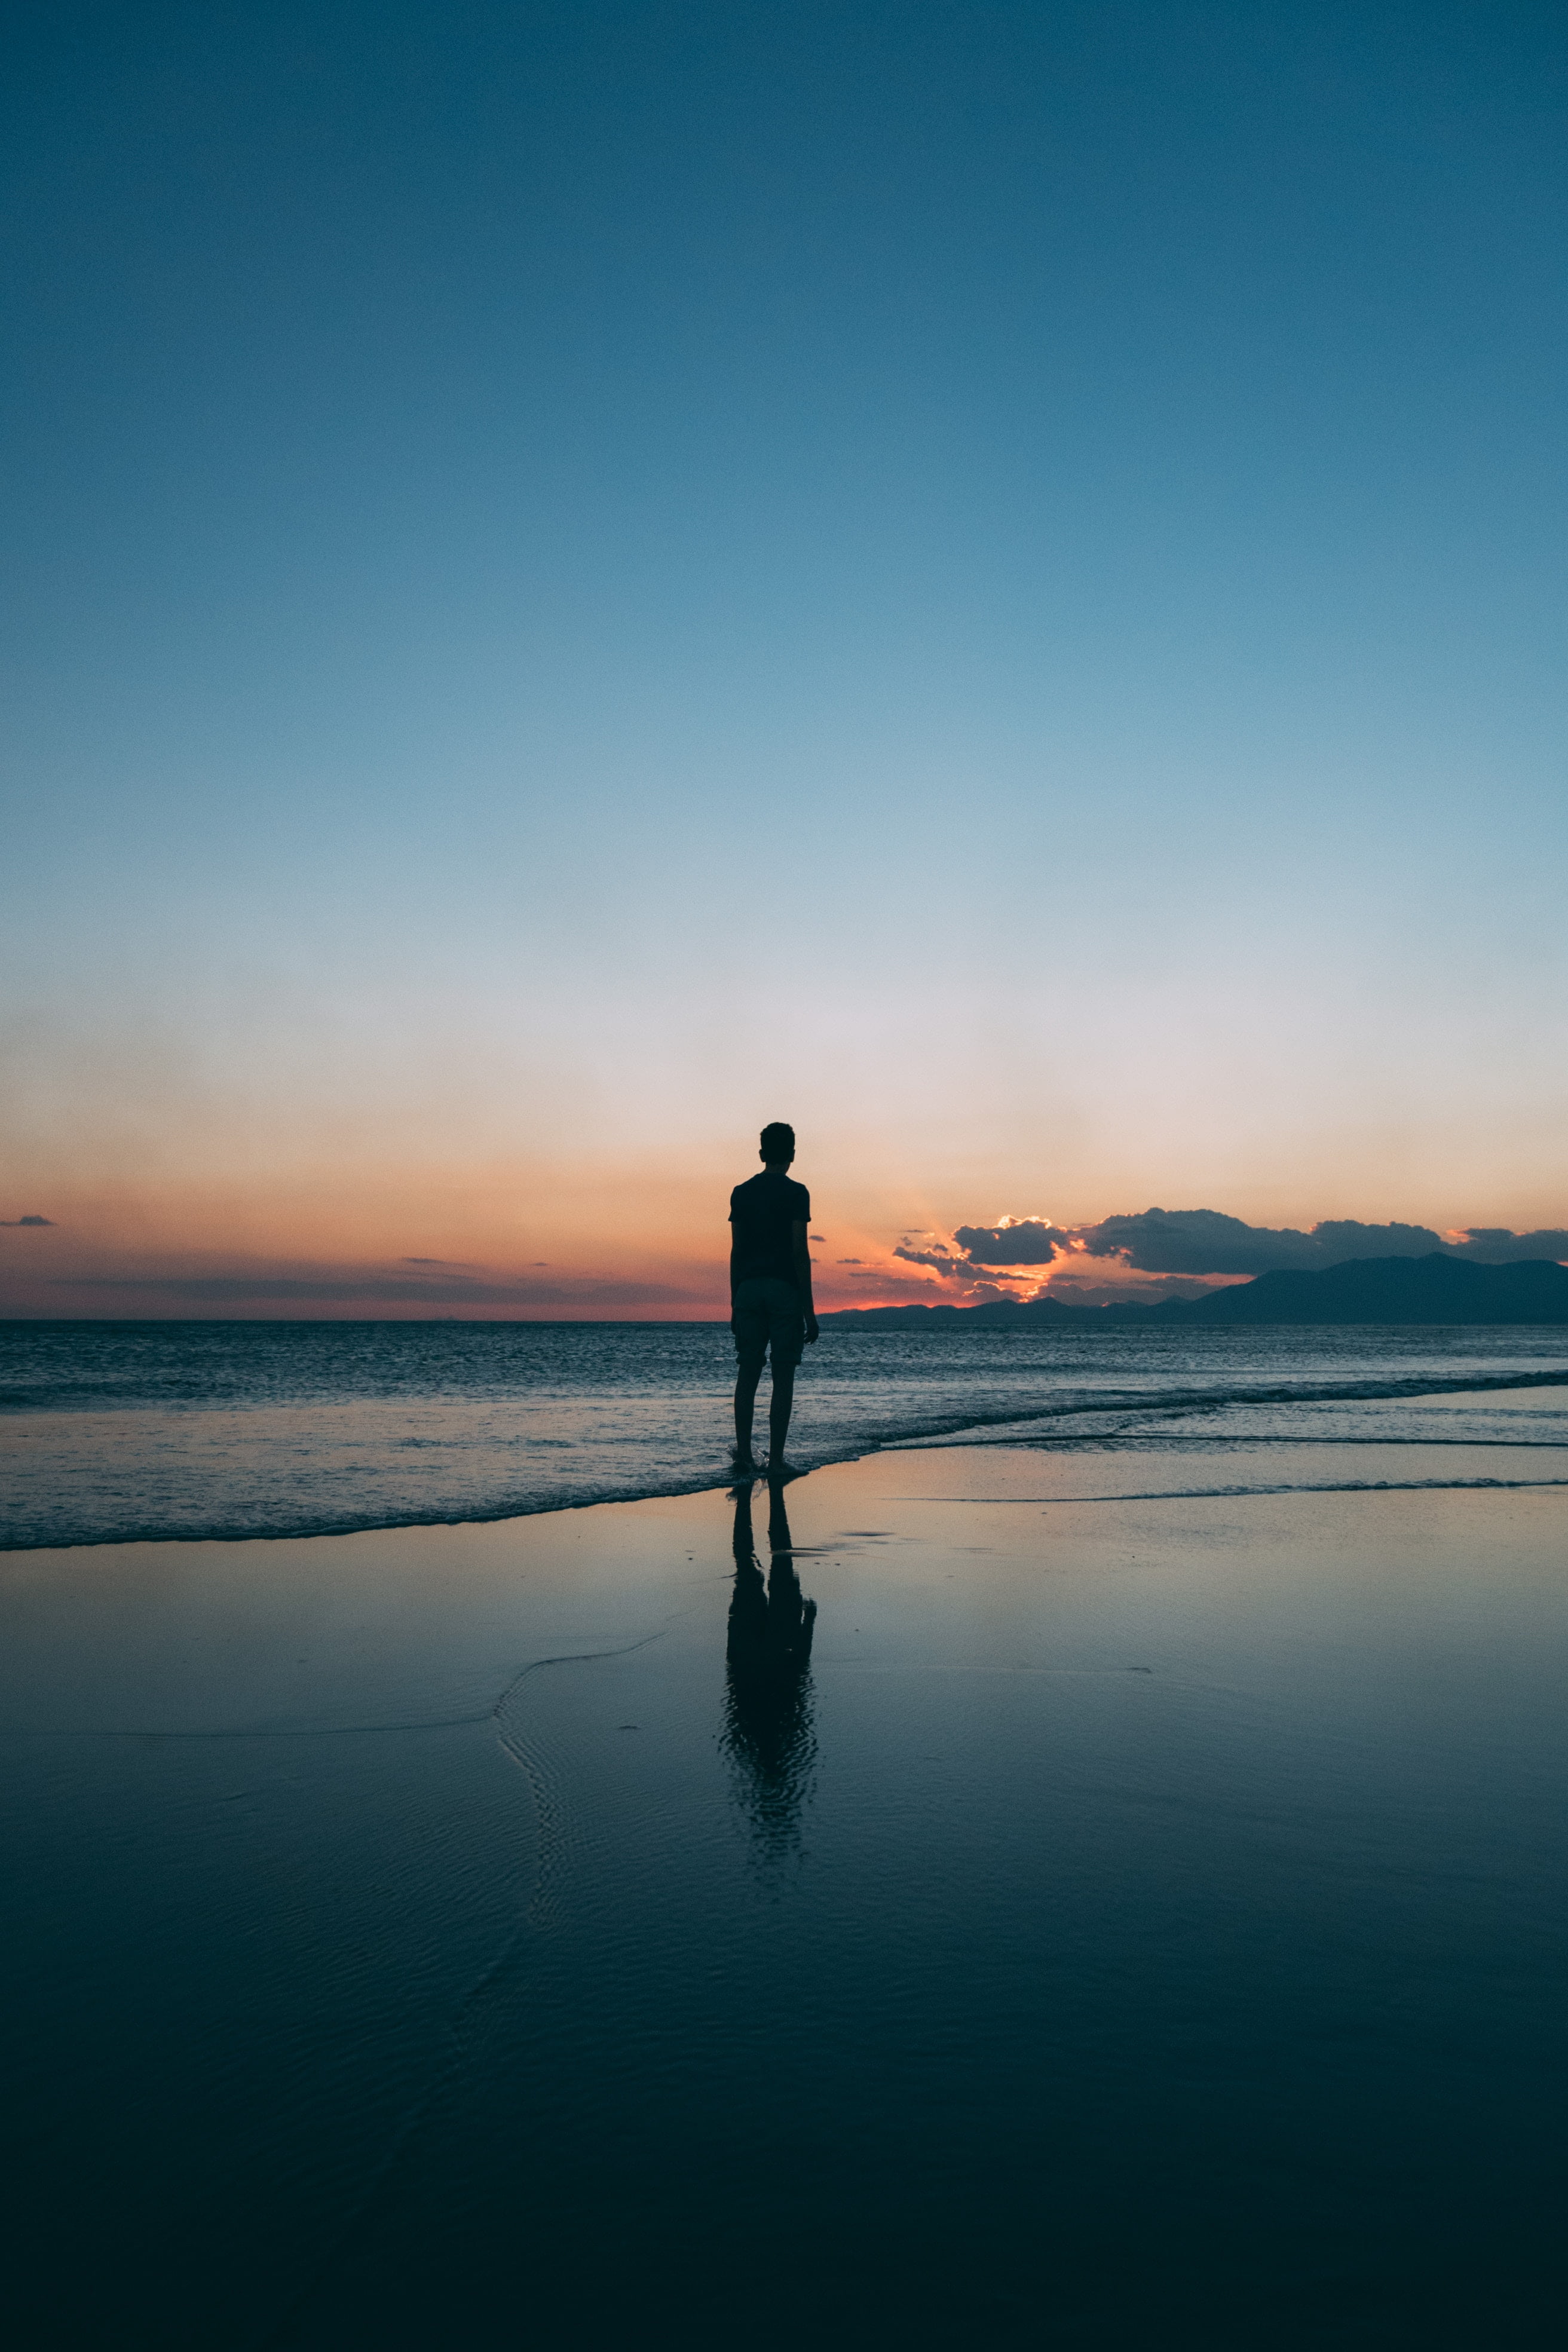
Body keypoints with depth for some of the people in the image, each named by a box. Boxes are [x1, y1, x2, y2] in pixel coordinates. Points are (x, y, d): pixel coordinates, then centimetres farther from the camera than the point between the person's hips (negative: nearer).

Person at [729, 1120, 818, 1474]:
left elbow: (736, 1251, 10)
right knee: (783, 1375, 0)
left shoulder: (741, 1193, 10)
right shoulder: (795, 1193, -3)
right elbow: (799, 1251, -8)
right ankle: (776, 1459, 0)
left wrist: (734, 1303, 15)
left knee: (747, 1372, 7)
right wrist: (809, 1310, -6)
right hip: (785, 1289, -4)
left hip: (748, 1289, 4)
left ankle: (743, 1453, 2)